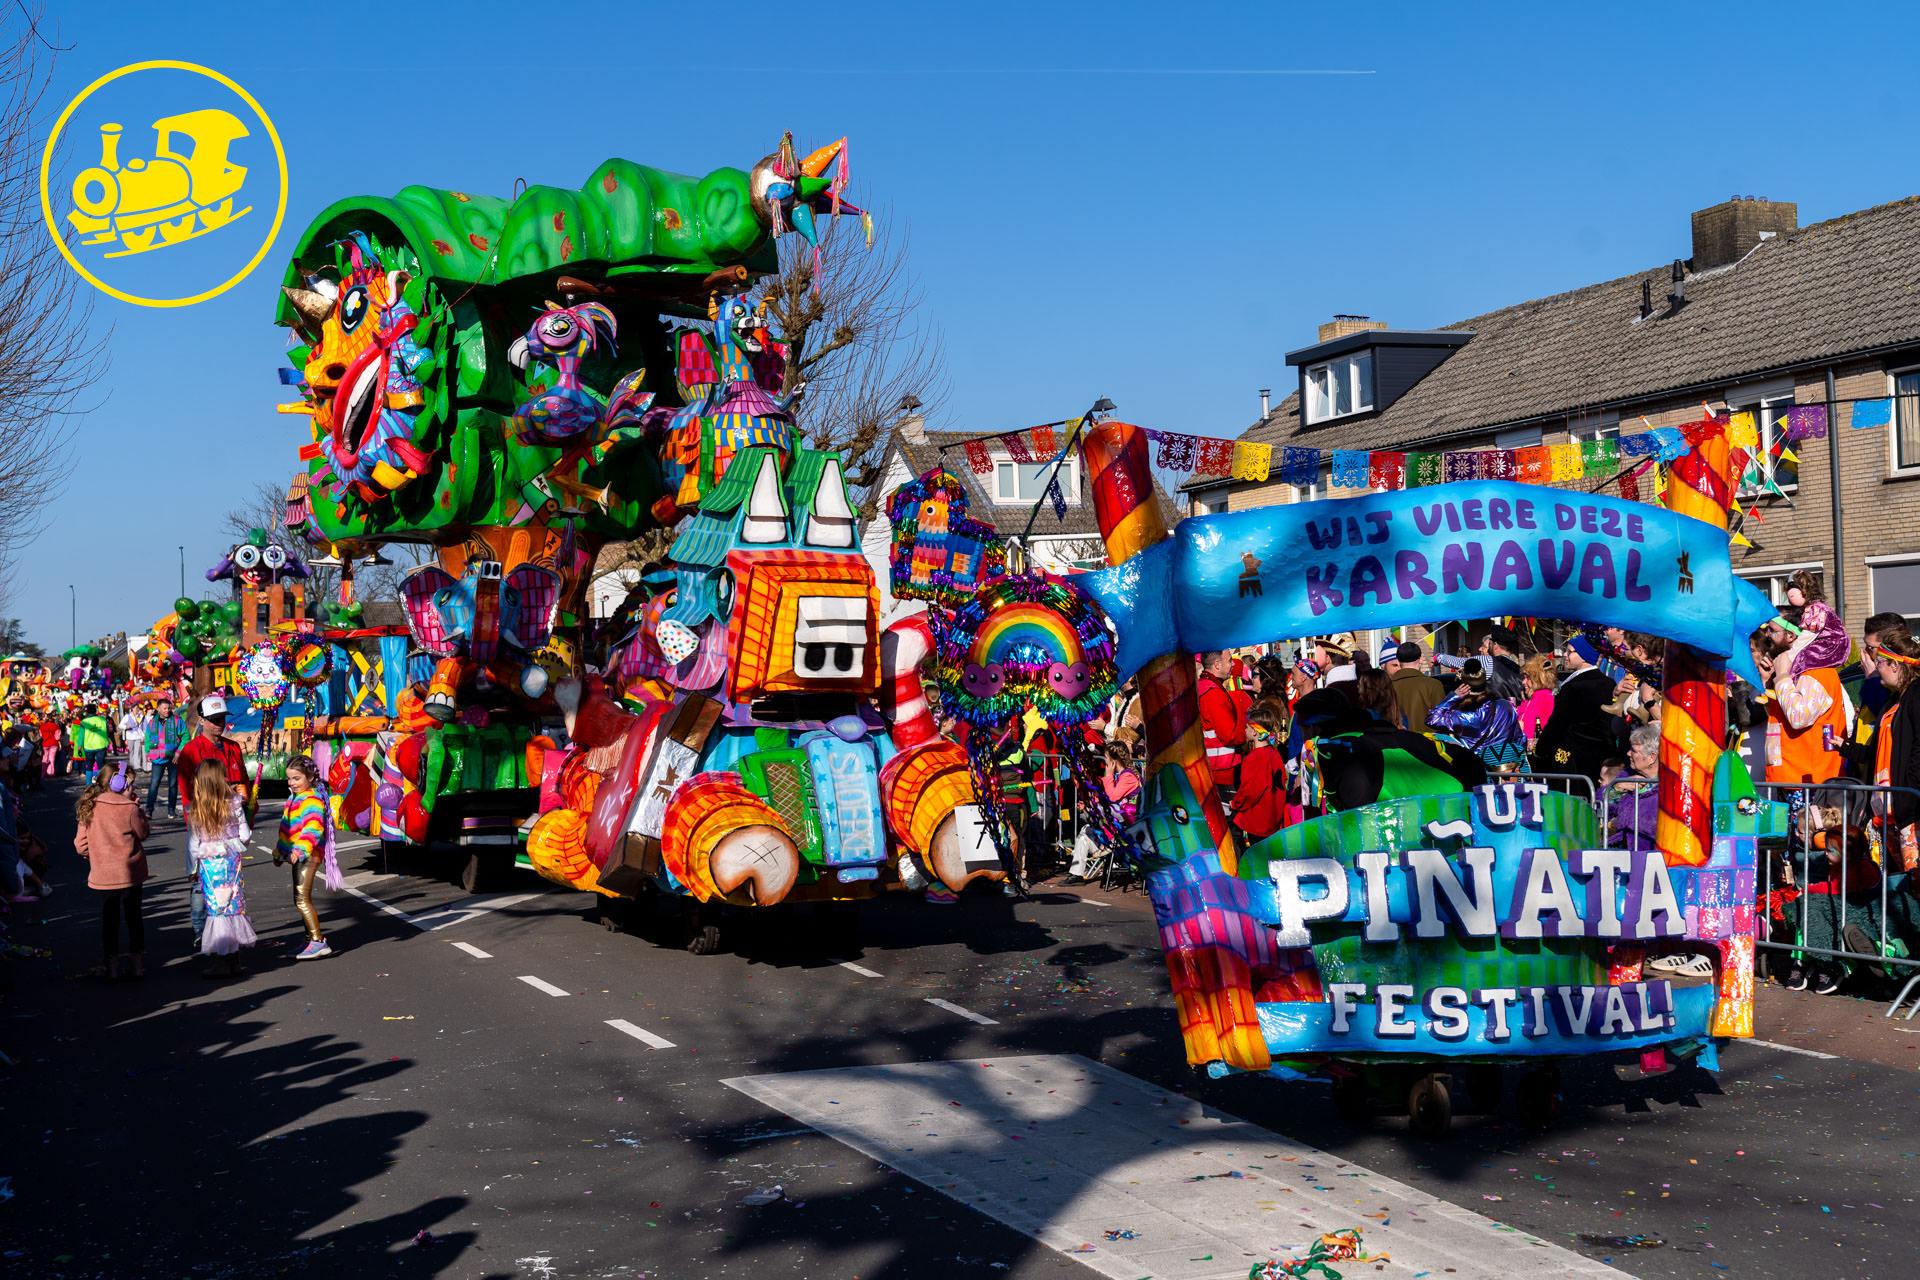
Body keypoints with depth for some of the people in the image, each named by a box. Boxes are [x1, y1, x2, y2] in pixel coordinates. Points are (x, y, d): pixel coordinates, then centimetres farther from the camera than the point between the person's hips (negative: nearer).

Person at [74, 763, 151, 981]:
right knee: (133, 916, 11)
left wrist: (89, 855, 21)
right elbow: (142, 834, 0)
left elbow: (81, 842, 1)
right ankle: (137, 964, 17)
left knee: (109, 918, 9)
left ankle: (112, 966, 12)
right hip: (130, 871, -2)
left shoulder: (89, 808, -3)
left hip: (102, 873, 2)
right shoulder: (129, 808, -13)